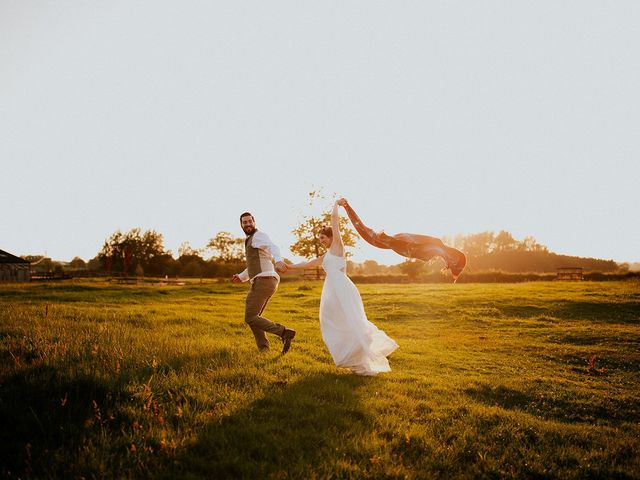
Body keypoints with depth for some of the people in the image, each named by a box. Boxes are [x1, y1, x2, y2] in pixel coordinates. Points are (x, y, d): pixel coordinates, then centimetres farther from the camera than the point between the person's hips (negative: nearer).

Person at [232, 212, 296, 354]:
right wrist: (241, 277, 23)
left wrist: (279, 260, -49)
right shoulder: (250, 241, 27)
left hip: (263, 281, -10)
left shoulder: (258, 236, -5)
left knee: (250, 318, -14)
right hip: (262, 282, 10)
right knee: (253, 317, 16)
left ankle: (284, 332, -20)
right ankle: (264, 350, 16)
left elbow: (273, 247, -28)